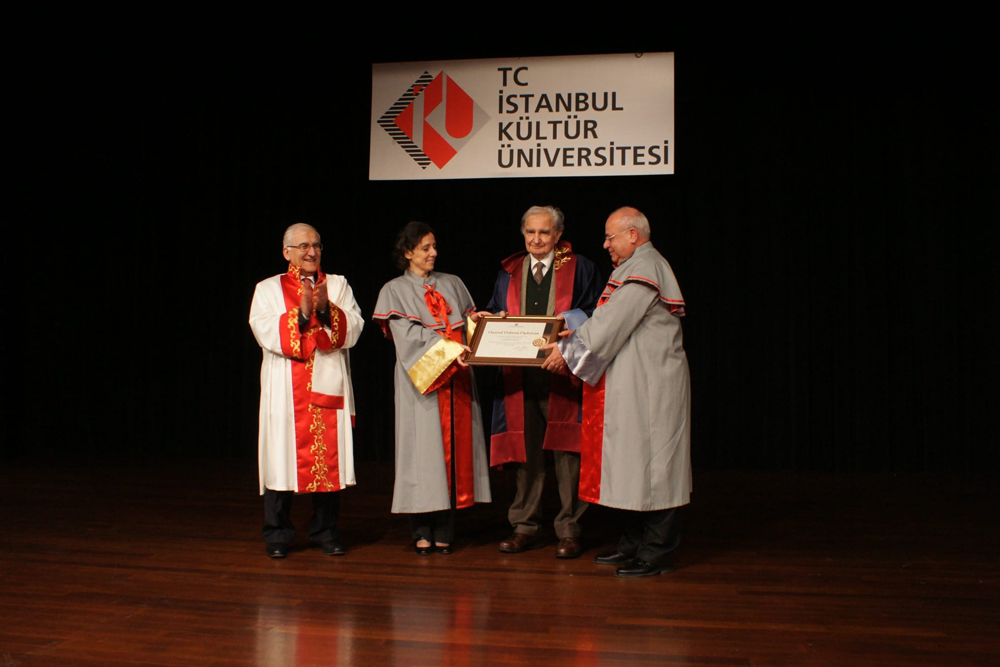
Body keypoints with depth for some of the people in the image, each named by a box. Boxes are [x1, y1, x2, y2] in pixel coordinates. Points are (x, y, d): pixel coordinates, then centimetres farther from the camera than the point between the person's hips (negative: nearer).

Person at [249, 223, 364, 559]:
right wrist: (301, 313, -19)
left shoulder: (338, 285, 13)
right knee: (283, 457, -1)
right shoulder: (268, 289, 9)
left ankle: (325, 531, 14)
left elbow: (353, 329, 0)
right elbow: (265, 332, -7)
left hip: (328, 388, 2)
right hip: (285, 391, -1)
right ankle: (278, 534, 10)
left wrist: (326, 309, -16)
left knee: (328, 458, 2)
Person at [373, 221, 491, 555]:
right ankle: (422, 532, 4)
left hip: (456, 379, 4)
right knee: (424, 447, -4)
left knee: (453, 445, 1)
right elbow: (409, 335, -10)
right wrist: (449, 349, -21)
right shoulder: (394, 290, 3)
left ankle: (444, 531, 6)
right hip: (422, 379, -4)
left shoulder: (453, 284, 17)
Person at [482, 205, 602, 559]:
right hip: (519, 376, 3)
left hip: (562, 374, -3)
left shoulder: (580, 269, 6)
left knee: (566, 450, -2)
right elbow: (494, 314, 18)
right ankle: (525, 527, 17)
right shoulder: (509, 271, 16)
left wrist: (568, 321, -15)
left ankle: (569, 530, 7)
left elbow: (594, 315, 4)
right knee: (525, 451, 6)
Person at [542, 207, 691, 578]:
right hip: (632, 385, 10)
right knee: (631, 465, 13)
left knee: (648, 462, -4)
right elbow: (613, 325, 18)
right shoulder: (637, 268, 18)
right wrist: (574, 337, 9)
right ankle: (634, 544, 21)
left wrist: (568, 351, -11)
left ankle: (657, 552, 4)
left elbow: (611, 324, -18)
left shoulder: (644, 269, -15)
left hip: (650, 387, -10)